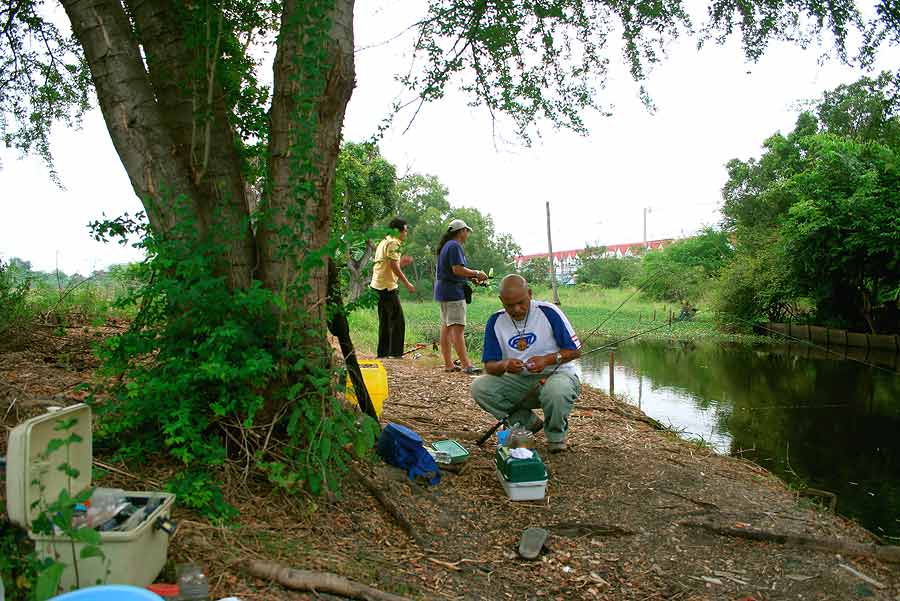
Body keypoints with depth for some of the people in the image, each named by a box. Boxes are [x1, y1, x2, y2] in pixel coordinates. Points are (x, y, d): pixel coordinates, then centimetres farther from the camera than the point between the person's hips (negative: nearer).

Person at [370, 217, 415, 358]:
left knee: (385, 321, 13)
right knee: (398, 321, -5)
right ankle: (395, 352, -5)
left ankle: (383, 353, 15)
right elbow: (394, 266, -19)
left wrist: (400, 262, 20)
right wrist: (407, 283, -16)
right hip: (388, 286, -10)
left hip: (378, 286, 10)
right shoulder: (393, 243, -11)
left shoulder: (384, 242, 20)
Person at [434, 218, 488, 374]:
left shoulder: (445, 246, 19)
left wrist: (470, 277, 17)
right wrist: (476, 273, -10)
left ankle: (448, 364, 14)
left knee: (446, 327, 10)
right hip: (453, 291, -11)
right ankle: (466, 364, -17)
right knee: (458, 328, -14)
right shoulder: (454, 246, -12)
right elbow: (458, 269, -22)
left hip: (443, 291, 11)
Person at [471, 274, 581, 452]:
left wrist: (547, 360, -24)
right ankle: (528, 423, 1)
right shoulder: (495, 322, -3)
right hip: (519, 381, 4)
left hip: (556, 373, -4)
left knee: (556, 391, -39)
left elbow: (575, 350, -7)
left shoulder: (549, 312, -12)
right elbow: (489, 365, -2)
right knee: (479, 387, -19)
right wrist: (504, 365, -26)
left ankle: (556, 434, -3)